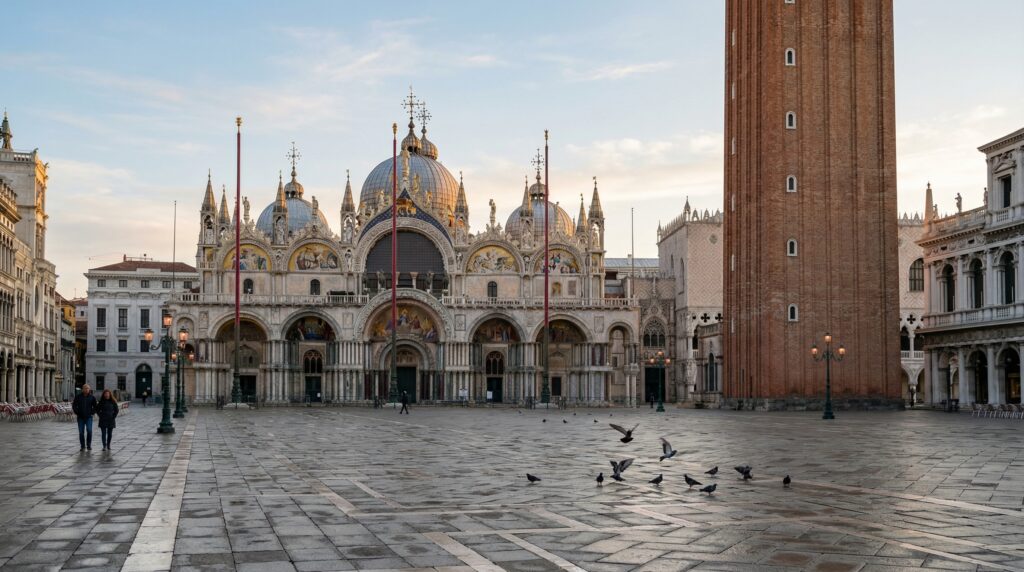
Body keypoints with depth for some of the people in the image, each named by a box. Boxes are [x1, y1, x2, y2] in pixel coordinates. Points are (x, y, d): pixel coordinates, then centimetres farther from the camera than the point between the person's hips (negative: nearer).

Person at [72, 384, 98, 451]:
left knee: (89, 430, -14)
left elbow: (95, 406, 12)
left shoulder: (92, 397, 3)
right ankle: (83, 446, 10)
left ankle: (89, 445, -4)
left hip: (89, 417, -1)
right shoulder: (78, 397, 2)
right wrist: (77, 413, 0)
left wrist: (92, 413, 0)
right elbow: (74, 405, 9)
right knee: (81, 432, 2)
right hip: (80, 417, 1)